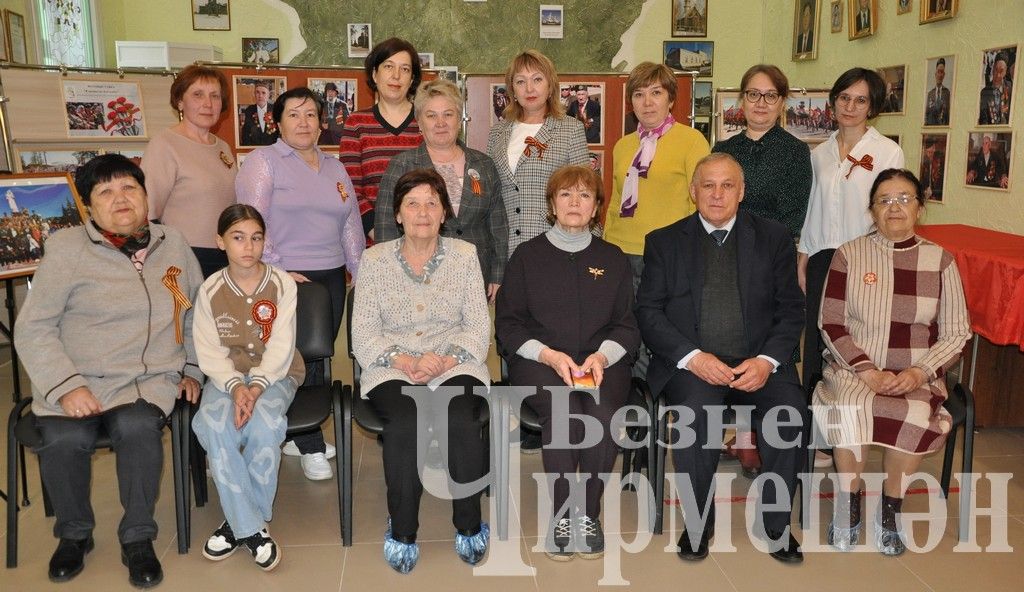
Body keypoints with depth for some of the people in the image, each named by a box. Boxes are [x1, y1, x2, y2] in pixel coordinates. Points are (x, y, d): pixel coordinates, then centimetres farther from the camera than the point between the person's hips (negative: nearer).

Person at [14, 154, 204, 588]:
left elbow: (196, 313, 21)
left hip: (150, 380, 1)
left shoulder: (173, 245, 10)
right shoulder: (67, 250, -1)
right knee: (63, 439, -28)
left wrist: (193, 369, 14)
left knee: (137, 427, -31)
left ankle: (138, 539, -10)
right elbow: (32, 329, -3)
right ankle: (74, 534, 2)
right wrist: (65, 387, -15)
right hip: (77, 382, -1)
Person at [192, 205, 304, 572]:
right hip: (227, 376, 2)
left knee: (264, 420, -34)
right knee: (213, 423, -31)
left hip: (274, 374, -1)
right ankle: (251, 527, -21)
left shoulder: (282, 284, -4)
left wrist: (257, 386, -26)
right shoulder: (210, 290, 1)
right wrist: (235, 386, -22)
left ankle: (239, 520, -14)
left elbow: (281, 348, -10)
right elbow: (209, 352, -4)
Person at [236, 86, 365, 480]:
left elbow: (351, 225, 18)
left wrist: (362, 274, 13)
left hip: (331, 278, 6)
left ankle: (295, 434, 23)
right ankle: (311, 447, 5)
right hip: (286, 280, -6)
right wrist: (276, 270, -16)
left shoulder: (335, 168, 18)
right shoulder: (262, 162, -2)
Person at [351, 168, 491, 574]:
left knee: (462, 422, -30)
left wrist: (446, 360, -16)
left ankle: (469, 526, -8)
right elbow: (363, 335, -1)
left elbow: (478, 328, 3)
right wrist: (406, 362, -17)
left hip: (455, 365, 1)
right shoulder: (374, 260, 6)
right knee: (405, 424, -32)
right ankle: (402, 533, -12)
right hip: (393, 369, 0)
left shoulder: (464, 255, 8)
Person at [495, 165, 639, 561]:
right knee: (564, 411, -33)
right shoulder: (528, 255, 12)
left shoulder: (613, 258, 17)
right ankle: (562, 514, -16)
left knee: (603, 415, -31)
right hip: (539, 362, -1)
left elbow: (628, 325, 12)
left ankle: (588, 513, -12)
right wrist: (549, 355, -11)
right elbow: (507, 324, 6)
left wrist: (602, 355, -10)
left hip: (602, 362, 1)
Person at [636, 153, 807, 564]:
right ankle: (697, 525, -10)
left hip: (758, 363, 1)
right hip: (690, 362, -1)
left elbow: (791, 310, 8)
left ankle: (775, 527, -7)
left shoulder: (774, 238, 13)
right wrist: (693, 357, -14)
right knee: (696, 410, -32)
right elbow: (649, 311, 2)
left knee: (790, 410, -28)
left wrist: (767, 360, -11)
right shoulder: (664, 242, 10)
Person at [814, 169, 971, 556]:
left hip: (916, 377, 1)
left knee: (915, 418, -32)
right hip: (854, 369, 0)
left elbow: (956, 334, 6)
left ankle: (890, 507, -6)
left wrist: (919, 373, -11)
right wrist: (868, 372, -13)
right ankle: (849, 502, -9)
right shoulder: (850, 255, 3)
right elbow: (831, 324, -1)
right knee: (848, 409, -33)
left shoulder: (940, 261, 6)